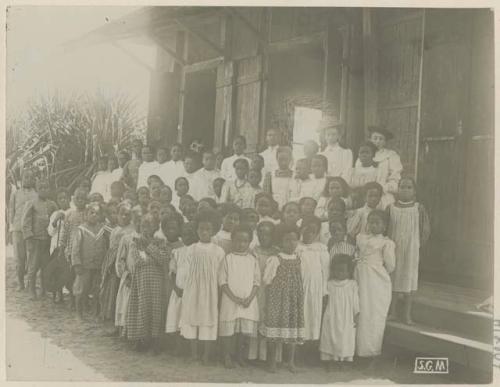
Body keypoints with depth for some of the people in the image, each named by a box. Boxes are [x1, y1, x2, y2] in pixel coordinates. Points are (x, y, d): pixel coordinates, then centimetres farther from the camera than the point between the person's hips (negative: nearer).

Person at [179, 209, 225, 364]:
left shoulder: (218, 251, 0)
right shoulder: (192, 249, 3)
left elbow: (219, 273, 2)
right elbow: (188, 269, 7)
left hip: (209, 289, -1)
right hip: (192, 289, 2)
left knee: (208, 319, 1)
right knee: (191, 318, 4)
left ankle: (206, 356, 10)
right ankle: (193, 353, 17)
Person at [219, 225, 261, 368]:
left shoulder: (252, 260, 5)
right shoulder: (227, 259, -1)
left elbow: (256, 282, 4)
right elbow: (223, 281, -4)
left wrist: (250, 298, -10)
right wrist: (234, 297, -14)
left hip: (248, 301, 2)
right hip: (230, 301, -2)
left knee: (244, 328, 5)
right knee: (229, 329, 1)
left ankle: (240, 355, 20)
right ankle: (227, 356, 14)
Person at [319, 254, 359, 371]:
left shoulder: (352, 284, 2)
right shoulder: (329, 284, 5)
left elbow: (355, 301, 3)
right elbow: (326, 298, 7)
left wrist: (357, 315, -1)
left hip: (346, 319, -1)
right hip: (332, 318, 1)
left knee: (345, 340, -1)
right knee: (330, 338, 2)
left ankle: (343, 362, 9)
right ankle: (331, 362, 11)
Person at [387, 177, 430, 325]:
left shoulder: (419, 208, -4)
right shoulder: (391, 208, -1)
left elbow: (426, 230, 1)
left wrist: (418, 244, -2)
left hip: (411, 249, -1)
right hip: (393, 248, 1)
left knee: (409, 278, 4)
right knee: (393, 278, 7)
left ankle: (407, 314, 14)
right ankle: (392, 311, 19)